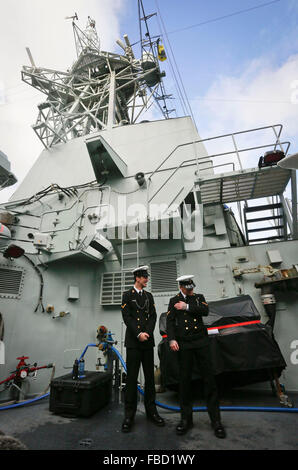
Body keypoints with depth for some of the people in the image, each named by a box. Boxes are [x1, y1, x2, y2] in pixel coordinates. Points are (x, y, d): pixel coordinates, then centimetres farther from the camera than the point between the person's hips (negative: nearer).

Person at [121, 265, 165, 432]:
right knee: (132, 378, 2)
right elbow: (127, 317, -7)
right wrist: (138, 334, -13)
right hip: (133, 342, -4)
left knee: (150, 376, 11)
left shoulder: (149, 296, 13)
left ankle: (151, 410, 24)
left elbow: (153, 316, 7)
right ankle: (129, 414, 15)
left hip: (148, 341, 4)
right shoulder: (127, 295, 1)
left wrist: (147, 333, -8)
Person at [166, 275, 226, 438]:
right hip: (184, 343, -1)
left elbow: (205, 311, -7)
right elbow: (170, 321, 0)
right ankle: (186, 419, 20)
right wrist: (171, 339, -13)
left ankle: (216, 420, 15)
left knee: (209, 378, 3)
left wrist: (187, 307, -10)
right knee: (184, 380, 5)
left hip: (201, 341, 1)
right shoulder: (174, 301, 7)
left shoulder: (199, 297, 12)